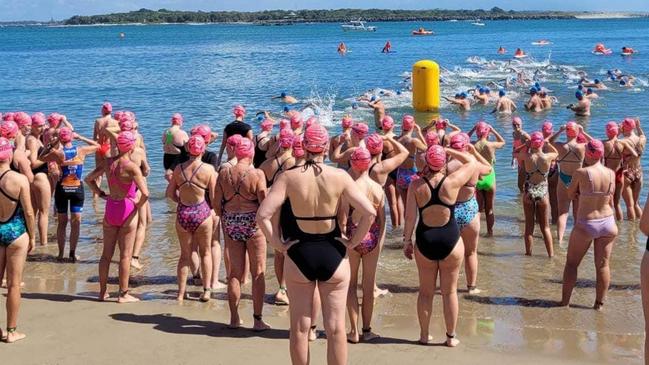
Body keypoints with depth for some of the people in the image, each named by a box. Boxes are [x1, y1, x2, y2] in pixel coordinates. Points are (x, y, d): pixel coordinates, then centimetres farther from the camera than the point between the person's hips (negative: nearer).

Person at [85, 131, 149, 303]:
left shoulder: (108, 163, 0)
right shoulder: (132, 167, -17)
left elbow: (89, 179, 12)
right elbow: (145, 193, -27)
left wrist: (101, 194, 12)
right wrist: (138, 205, -9)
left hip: (110, 209, 5)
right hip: (127, 211, -5)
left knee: (106, 253, 14)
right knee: (125, 255, 4)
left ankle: (103, 292, 21)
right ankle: (123, 294, 9)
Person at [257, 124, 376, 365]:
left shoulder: (289, 177, -9)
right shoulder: (340, 177, -8)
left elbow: (262, 215, -16)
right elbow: (370, 213, -13)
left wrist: (278, 244, -6)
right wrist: (353, 242, -3)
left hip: (299, 255, 0)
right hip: (333, 254, 0)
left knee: (300, 328, 12)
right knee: (336, 328, 9)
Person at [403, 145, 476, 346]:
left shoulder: (416, 186, -9)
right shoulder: (452, 182, -11)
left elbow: (410, 216, -8)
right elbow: (471, 162, 5)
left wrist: (407, 240, 3)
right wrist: (447, 151, 6)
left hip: (425, 241, 1)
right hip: (450, 240, -1)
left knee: (426, 291, 14)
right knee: (449, 291, 10)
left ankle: (424, 335, 23)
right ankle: (451, 337, 18)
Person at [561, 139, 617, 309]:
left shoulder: (581, 173, -17)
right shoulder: (611, 174, -5)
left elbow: (570, 193, -1)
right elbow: (610, 200, 4)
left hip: (586, 224, -3)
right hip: (607, 222, 3)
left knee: (571, 263, 12)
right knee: (603, 265, 11)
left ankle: (565, 301, 16)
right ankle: (599, 303, 17)